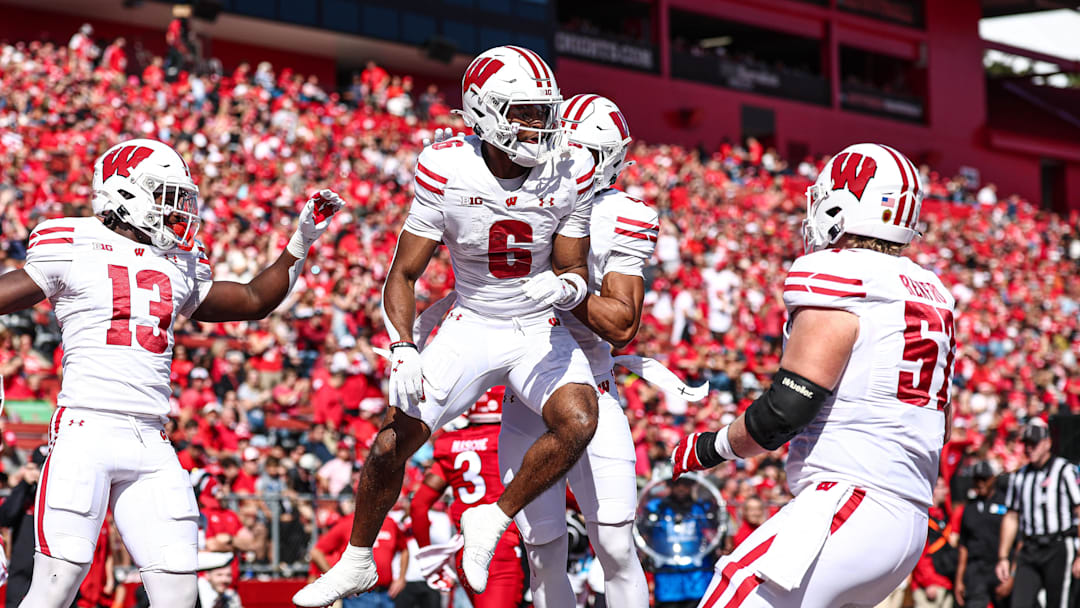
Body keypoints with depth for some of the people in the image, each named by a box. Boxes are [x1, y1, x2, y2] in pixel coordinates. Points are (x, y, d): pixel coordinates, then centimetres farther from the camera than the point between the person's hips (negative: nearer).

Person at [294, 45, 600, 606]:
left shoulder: (568, 174, -14)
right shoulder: (446, 172, -17)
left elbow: (574, 272, -3)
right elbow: (403, 274, -9)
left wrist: (564, 287, -28)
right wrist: (402, 351, -24)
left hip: (539, 330, 0)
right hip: (471, 326, 0)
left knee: (578, 422, -28)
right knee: (392, 442, -3)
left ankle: (491, 521, -6)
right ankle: (356, 562, 23)